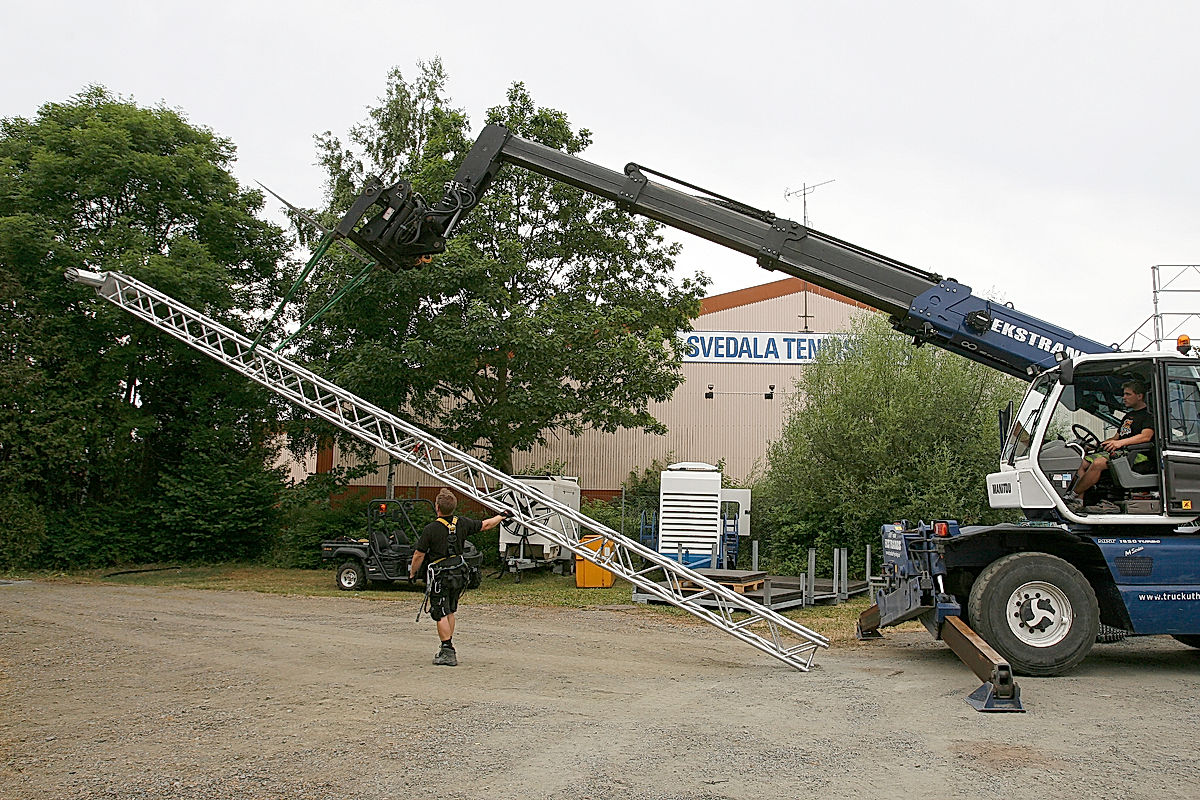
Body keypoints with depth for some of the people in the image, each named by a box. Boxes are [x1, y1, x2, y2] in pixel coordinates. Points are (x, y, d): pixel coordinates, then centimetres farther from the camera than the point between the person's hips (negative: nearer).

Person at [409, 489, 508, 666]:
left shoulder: (430, 529, -15)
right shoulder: (462, 523, -2)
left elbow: (419, 555, -10)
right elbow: (486, 525, 11)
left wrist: (413, 573, 7)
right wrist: (501, 517, 30)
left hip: (439, 577, -5)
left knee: (441, 615, -1)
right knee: (450, 611, 20)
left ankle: (448, 653, -3)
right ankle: (448, 647, 26)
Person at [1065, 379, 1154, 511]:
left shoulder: (1149, 414, -1)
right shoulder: (1129, 415, 29)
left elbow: (1146, 436, -18)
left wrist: (1121, 442, -30)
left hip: (1136, 455, -9)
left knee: (1098, 463, -31)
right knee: (1085, 461, -13)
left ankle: (1072, 496, -28)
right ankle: (1079, 501, -24)